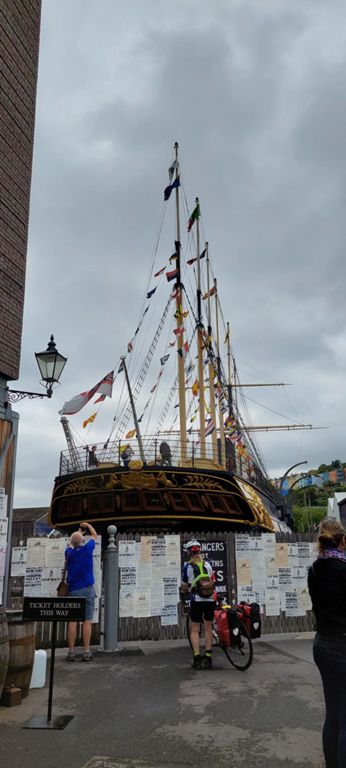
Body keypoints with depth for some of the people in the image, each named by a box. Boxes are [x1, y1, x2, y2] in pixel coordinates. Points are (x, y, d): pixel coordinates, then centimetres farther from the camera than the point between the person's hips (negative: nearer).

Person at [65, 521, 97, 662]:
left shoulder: (69, 552, 3)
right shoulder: (87, 549, -3)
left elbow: (71, 544, 28)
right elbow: (94, 536, 16)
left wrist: (79, 530, 39)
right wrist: (88, 526, 32)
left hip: (73, 591, 2)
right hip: (87, 589, -2)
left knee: (72, 621, 2)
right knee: (87, 621, -2)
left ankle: (71, 652, 1)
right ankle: (86, 652, -2)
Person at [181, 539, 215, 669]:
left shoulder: (188, 566, -4)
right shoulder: (207, 564, 5)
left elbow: (184, 587, 6)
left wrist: (184, 591, 28)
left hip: (197, 600, -3)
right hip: (210, 599, 3)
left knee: (194, 630, 7)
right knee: (208, 628, 13)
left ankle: (197, 659, -1)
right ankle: (208, 658, 13)